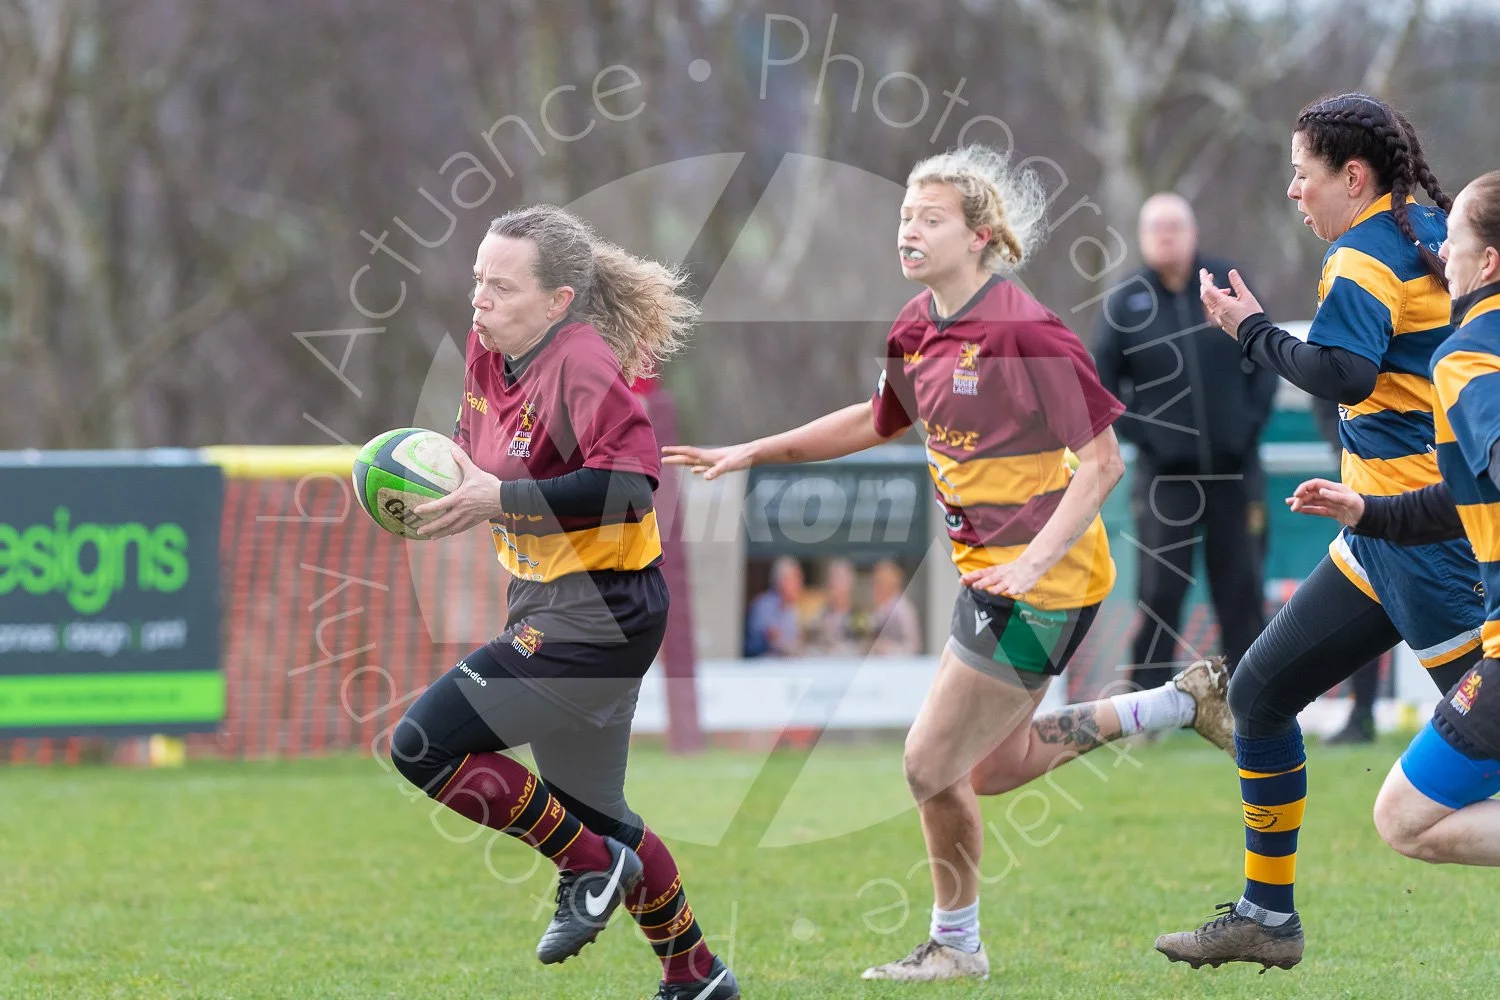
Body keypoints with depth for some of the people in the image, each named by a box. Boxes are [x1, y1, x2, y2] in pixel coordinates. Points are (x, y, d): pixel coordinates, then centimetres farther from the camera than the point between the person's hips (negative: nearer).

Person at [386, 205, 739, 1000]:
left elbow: (630, 482, -32)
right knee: (592, 812, 20)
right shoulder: (490, 353, 4)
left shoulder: (582, 366, -21)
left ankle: (589, 865, -1)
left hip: (597, 615, -10)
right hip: (547, 604, 10)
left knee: (423, 744, -16)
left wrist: (500, 499, -31)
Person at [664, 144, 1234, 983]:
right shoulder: (919, 329, 5)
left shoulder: (1022, 331, -21)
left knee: (933, 766, -2)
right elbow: (879, 420, 24)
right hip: (993, 569, 9)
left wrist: (1035, 563, -28)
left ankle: (955, 946, 19)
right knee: (995, 767, 18)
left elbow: (1102, 460, -20)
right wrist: (753, 454, 21)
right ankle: (1183, 702, 27)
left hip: (1040, 582, -9)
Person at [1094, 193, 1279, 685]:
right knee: (1159, 595, -4)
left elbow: (1267, 359, 9)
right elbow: (1100, 382, 4)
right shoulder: (1125, 304, -1)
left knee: (1242, 593, 6)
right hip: (1165, 474, -1)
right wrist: (1139, 432, -4)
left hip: (1234, 469, 1)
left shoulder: (1229, 286, 2)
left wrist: (1251, 418, 0)